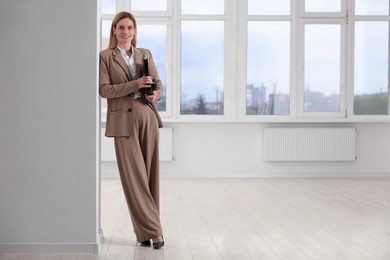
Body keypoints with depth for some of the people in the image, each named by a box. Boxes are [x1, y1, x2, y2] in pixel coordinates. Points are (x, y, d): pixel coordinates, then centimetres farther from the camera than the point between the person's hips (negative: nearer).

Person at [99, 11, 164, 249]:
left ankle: (147, 229, 16)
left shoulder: (145, 54, 13)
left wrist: (156, 94, -8)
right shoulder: (105, 57, 2)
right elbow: (104, 90, -7)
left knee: (150, 175, 5)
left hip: (148, 118, 4)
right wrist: (135, 84, -16)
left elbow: (159, 83, 15)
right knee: (133, 177, -3)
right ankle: (151, 230, 5)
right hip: (123, 121, -3)